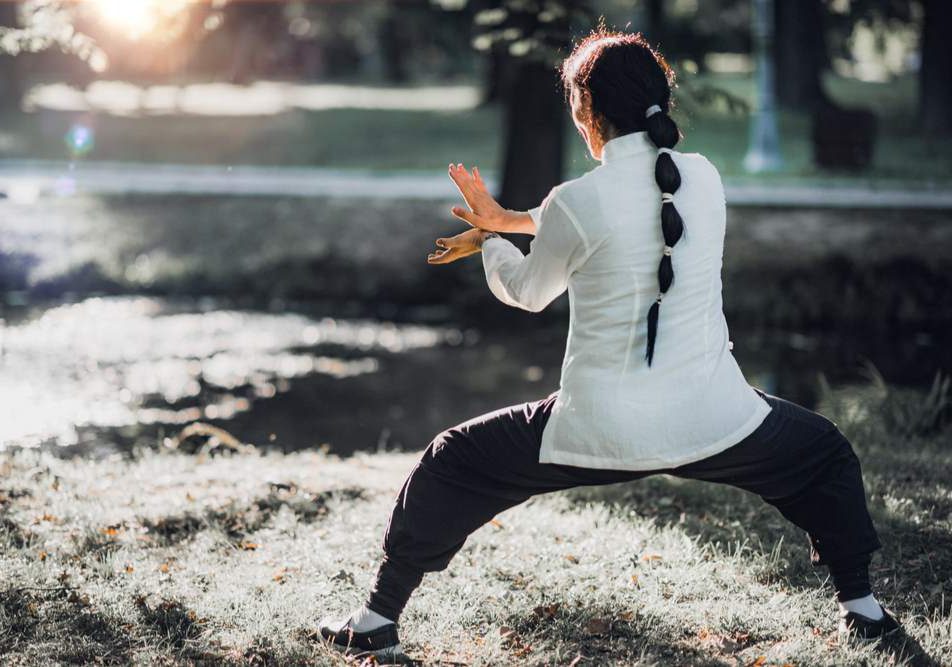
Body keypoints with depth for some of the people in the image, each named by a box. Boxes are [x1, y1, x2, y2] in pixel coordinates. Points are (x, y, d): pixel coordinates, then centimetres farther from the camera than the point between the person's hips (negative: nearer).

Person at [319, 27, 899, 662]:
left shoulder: (577, 203, -12)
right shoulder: (703, 178, 0)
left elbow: (528, 292, 7)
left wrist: (489, 238, 29)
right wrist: (511, 220, 23)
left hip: (601, 429, -2)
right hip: (709, 420, 3)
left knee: (450, 464, 18)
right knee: (824, 455, 32)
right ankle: (861, 605, 30)